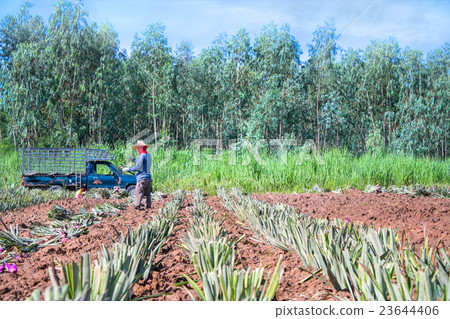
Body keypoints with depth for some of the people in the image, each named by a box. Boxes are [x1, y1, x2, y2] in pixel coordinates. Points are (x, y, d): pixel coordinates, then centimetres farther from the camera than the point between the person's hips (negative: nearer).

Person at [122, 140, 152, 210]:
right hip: (149, 177, 8)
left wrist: (128, 169, -1)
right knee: (148, 193, 9)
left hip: (142, 178, -8)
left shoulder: (142, 156, -11)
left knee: (138, 193, -5)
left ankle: (137, 207, -8)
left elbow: (137, 167, -12)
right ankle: (148, 207, 9)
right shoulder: (149, 155, 15)